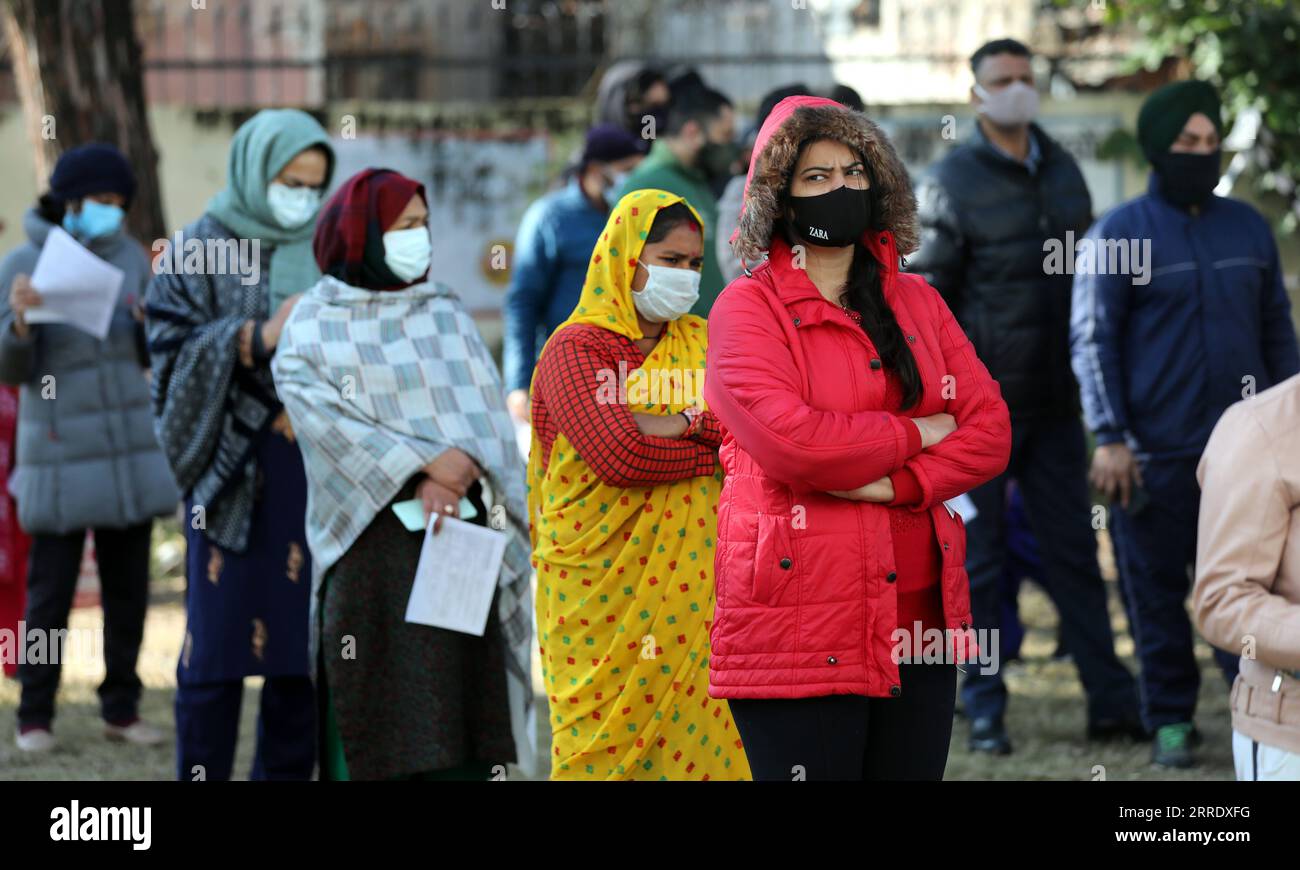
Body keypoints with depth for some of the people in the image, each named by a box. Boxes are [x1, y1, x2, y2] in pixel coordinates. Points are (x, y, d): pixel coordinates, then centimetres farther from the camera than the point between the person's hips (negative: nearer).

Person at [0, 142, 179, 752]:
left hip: (130, 450, 4)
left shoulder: (130, 256, 4)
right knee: (51, 589, 0)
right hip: (61, 453, -4)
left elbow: (151, 357, 10)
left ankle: (121, 708, 17)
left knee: (128, 585, 7)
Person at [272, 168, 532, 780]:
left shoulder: (445, 312, 17)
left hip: (461, 528, 3)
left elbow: (482, 407, 5)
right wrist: (423, 465, -17)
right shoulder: (314, 326, 7)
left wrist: (455, 473, -15)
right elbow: (321, 412, -8)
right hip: (371, 535, -3)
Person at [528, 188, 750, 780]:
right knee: (605, 738, -2)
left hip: (688, 586, 4)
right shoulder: (575, 347, -2)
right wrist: (714, 448, -8)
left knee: (697, 734, 1)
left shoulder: (704, 343, 14)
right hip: (602, 589, -4)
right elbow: (618, 454, -17)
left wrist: (683, 424, -13)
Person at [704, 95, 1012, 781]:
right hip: (803, 632, -5)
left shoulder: (916, 303, 15)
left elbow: (989, 431, 6)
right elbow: (790, 441, -18)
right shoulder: (748, 307, -2)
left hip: (919, 623, 5)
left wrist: (895, 482, -11)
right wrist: (915, 434, -4)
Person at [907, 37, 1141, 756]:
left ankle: (1111, 701, 7)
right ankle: (984, 708, 9)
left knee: (1074, 550, 6)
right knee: (978, 559, 2)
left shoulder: (1061, 170, 10)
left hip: (1054, 402, 5)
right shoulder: (952, 182, -7)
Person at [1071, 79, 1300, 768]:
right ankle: (1171, 721, 13)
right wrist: (1111, 439, -10)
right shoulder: (1118, 235, -1)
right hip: (1154, 452, -3)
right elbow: (1092, 341, -3)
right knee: (1157, 589, 3)